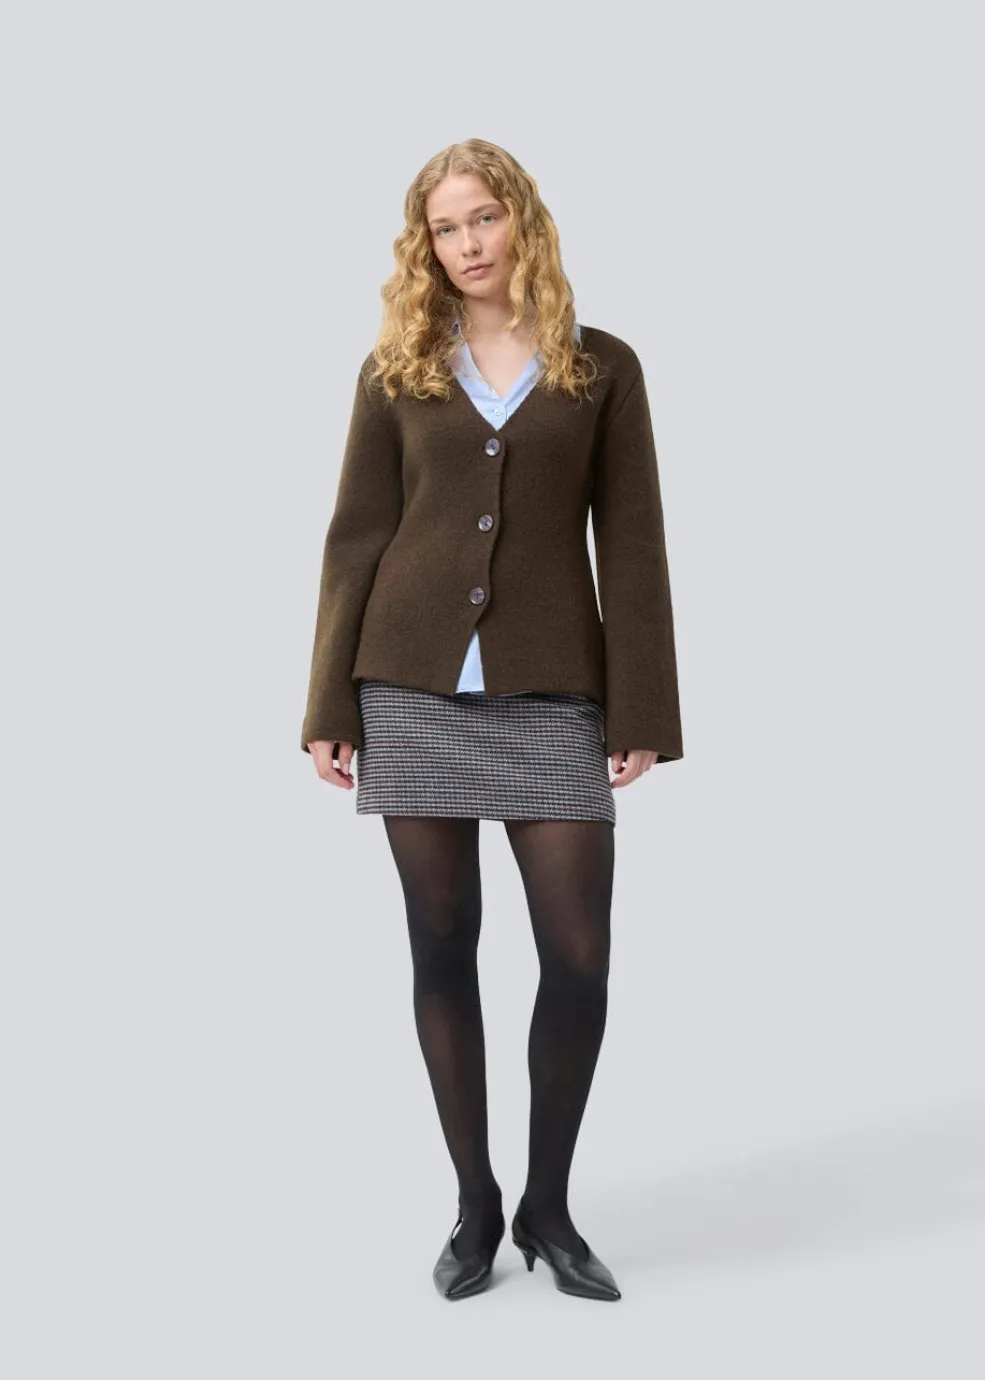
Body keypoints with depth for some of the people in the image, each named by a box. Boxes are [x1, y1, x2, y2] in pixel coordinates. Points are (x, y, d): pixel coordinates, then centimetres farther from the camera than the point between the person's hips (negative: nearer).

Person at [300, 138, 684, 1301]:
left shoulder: (602, 367, 7)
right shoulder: (395, 369, 9)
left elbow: (631, 545, 4)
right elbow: (356, 538, 6)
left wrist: (640, 710, -3)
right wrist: (328, 705, 1)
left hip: (552, 694, 0)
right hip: (413, 690, 1)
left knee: (580, 955, -2)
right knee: (443, 947, 6)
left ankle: (548, 1206, 19)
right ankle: (474, 1203, 22)